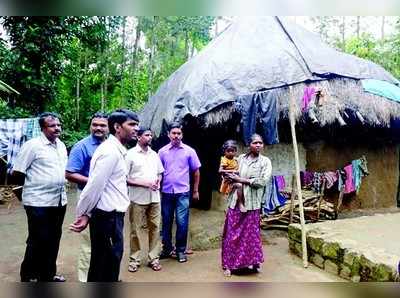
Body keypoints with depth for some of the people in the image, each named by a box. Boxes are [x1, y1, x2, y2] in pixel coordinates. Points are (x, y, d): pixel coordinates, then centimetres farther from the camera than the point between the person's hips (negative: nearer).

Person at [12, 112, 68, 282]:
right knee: (38, 241, 4)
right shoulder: (32, 145, -12)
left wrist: (61, 182, 11)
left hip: (59, 200, 7)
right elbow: (17, 172, -12)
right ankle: (28, 276, 24)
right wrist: (36, 181, -2)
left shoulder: (61, 145, 10)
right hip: (39, 202, -7)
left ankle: (48, 274, 32)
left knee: (53, 240, 15)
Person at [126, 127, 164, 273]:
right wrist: (144, 183, -16)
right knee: (137, 230, 5)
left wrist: (158, 181, -2)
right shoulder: (130, 154, -6)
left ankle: (154, 258, 20)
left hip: (154, 198, 5)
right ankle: (134, 259, 19)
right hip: (138, 199, -5)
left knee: (155, 227, 9)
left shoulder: (154, 154, 12)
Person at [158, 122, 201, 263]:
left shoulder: (189, 151, 0)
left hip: (182, 193, -2)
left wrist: (196, 191, 6)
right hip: (166, 192, 2)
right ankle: (167, 248, 28)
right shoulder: (162, 151, 3)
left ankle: (181, 250, 17)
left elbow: (196, 171, 6)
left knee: (182, 223, -1)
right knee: (166, 222, 12)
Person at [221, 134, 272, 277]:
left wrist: (241, 180, -11)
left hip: (252, 203, -2)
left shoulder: (265, 161, 1)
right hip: (235, 201, 2)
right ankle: (228, 264, 16)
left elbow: (263, 181, -11)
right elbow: (230, 174, 13)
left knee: (250, 233, 5)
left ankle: (251, 261, 24)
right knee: (231, 232, 4)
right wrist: (237, 184, -8)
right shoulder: (241, 158, 8)